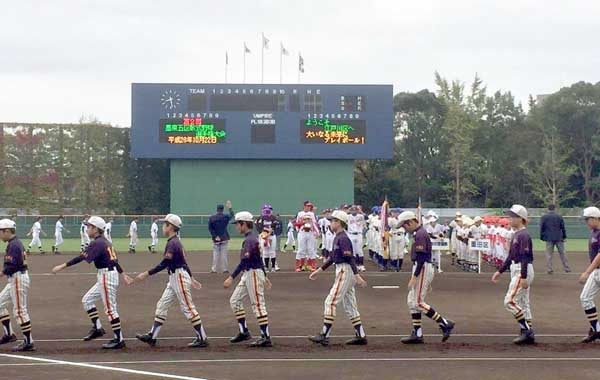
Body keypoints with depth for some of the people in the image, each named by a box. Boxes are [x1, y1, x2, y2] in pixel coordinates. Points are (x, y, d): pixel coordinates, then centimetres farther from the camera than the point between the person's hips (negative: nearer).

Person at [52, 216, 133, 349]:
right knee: (87, 300, 15)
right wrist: (123, 274, 22)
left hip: (107, 277, -10)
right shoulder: (105, 242, 14)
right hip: (103, 277, 10)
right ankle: (97, 328, 16)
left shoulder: (97, 243, -16)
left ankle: (119, 339, 0)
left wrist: (62, 266, -25)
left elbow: (81, 258, -24)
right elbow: (114, 260, 19)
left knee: (110, 308, -5)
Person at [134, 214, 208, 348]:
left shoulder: (172, 243, -18)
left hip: (180, 277, -10)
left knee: (188, 308, -5)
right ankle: (152, 336, 12)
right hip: (174, 279, 10)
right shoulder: (175, 242, 13)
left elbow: (164, 264, -24)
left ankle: (202, 338, 0)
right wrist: (191, 279, 24)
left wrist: (147, 274, -22)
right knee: (162, 305, 10)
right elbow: (183, 261, 19)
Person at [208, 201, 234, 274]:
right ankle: (224, 269, 5)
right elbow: (232, 215, 20)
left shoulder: (212, 218, -4)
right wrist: (229, 208, 31)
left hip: (215, 238, 0)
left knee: (215, 254, 5)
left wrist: (215, 236, -6)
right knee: (224, 254, 3)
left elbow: (210, 229, -6)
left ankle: (213, 269, 2)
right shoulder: (226, 217, -3)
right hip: (224, 238, 0)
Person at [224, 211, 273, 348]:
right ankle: (244, 332, 14)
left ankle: (266, 338, -2)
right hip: (247, 274, 10)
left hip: (254, 273, -10)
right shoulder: (252, 238, 14)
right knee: (235, 300, 11)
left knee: (258, 304, -6)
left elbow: (244, 261, -26)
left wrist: (231, 278, -30)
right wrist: (264, 276, 26)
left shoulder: (249, 240, -18)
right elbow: (259, 258, 20)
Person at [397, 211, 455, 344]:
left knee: (418, 302, -9)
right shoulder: (419, 233, 16)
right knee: (412, 301, 11)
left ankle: (445, 324, -7)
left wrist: (414, 277, -24)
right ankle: (417, 334, 14)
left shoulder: (420, 234, -16)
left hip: (423, 269, -11)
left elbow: (422, 258, -22)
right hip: (421, 269, 11)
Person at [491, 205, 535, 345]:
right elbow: (511, 256, 22)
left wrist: (523, 277, -26)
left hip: (523, 271, -10)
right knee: (523, 303, 11)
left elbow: (525, 257, -21)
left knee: (510, 301, -13)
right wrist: (500, 271, 23)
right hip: (516, 271, 10)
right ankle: (529, 335, 14)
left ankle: (526, 330, -9)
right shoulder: (516, 235, 15)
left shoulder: (523, 235, -15)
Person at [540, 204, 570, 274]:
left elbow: (541, 228, 3)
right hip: (559, 238, 1)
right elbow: (563, 228, 6)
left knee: (549, 254, 1)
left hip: (549, 238, -1)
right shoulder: (559, 217, 3)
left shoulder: (544, 217, 3)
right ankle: (567, 269, 9)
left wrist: (542, 237, 10)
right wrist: (564, 236, 14)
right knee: (562, 253, 6)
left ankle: (549, 269, -4)